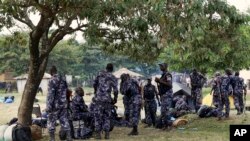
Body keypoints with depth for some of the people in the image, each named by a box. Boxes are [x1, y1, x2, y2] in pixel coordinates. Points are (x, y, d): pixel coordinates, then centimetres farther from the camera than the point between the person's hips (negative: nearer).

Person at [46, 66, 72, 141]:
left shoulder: (52, 80, -13)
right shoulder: (63, 79, 8)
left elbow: (50, 94, -17)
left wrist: (48, 106, -16)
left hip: (55, 104, -6)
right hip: (64, 104, 6)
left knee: (51, 121, 4)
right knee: (64, 121, 10)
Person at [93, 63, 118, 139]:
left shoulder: (100, 74, 3)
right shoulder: (113, 78, -2)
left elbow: (94, 83, 10)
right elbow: (115, 90, -8)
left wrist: (96, 92, 28)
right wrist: (115, 99, 8)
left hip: (99, 98, 0)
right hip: (107, 99, 0)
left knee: (98, 116, 5)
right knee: (107, 117, 11)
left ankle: (98, 134, 4)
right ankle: (107, 134, 8)